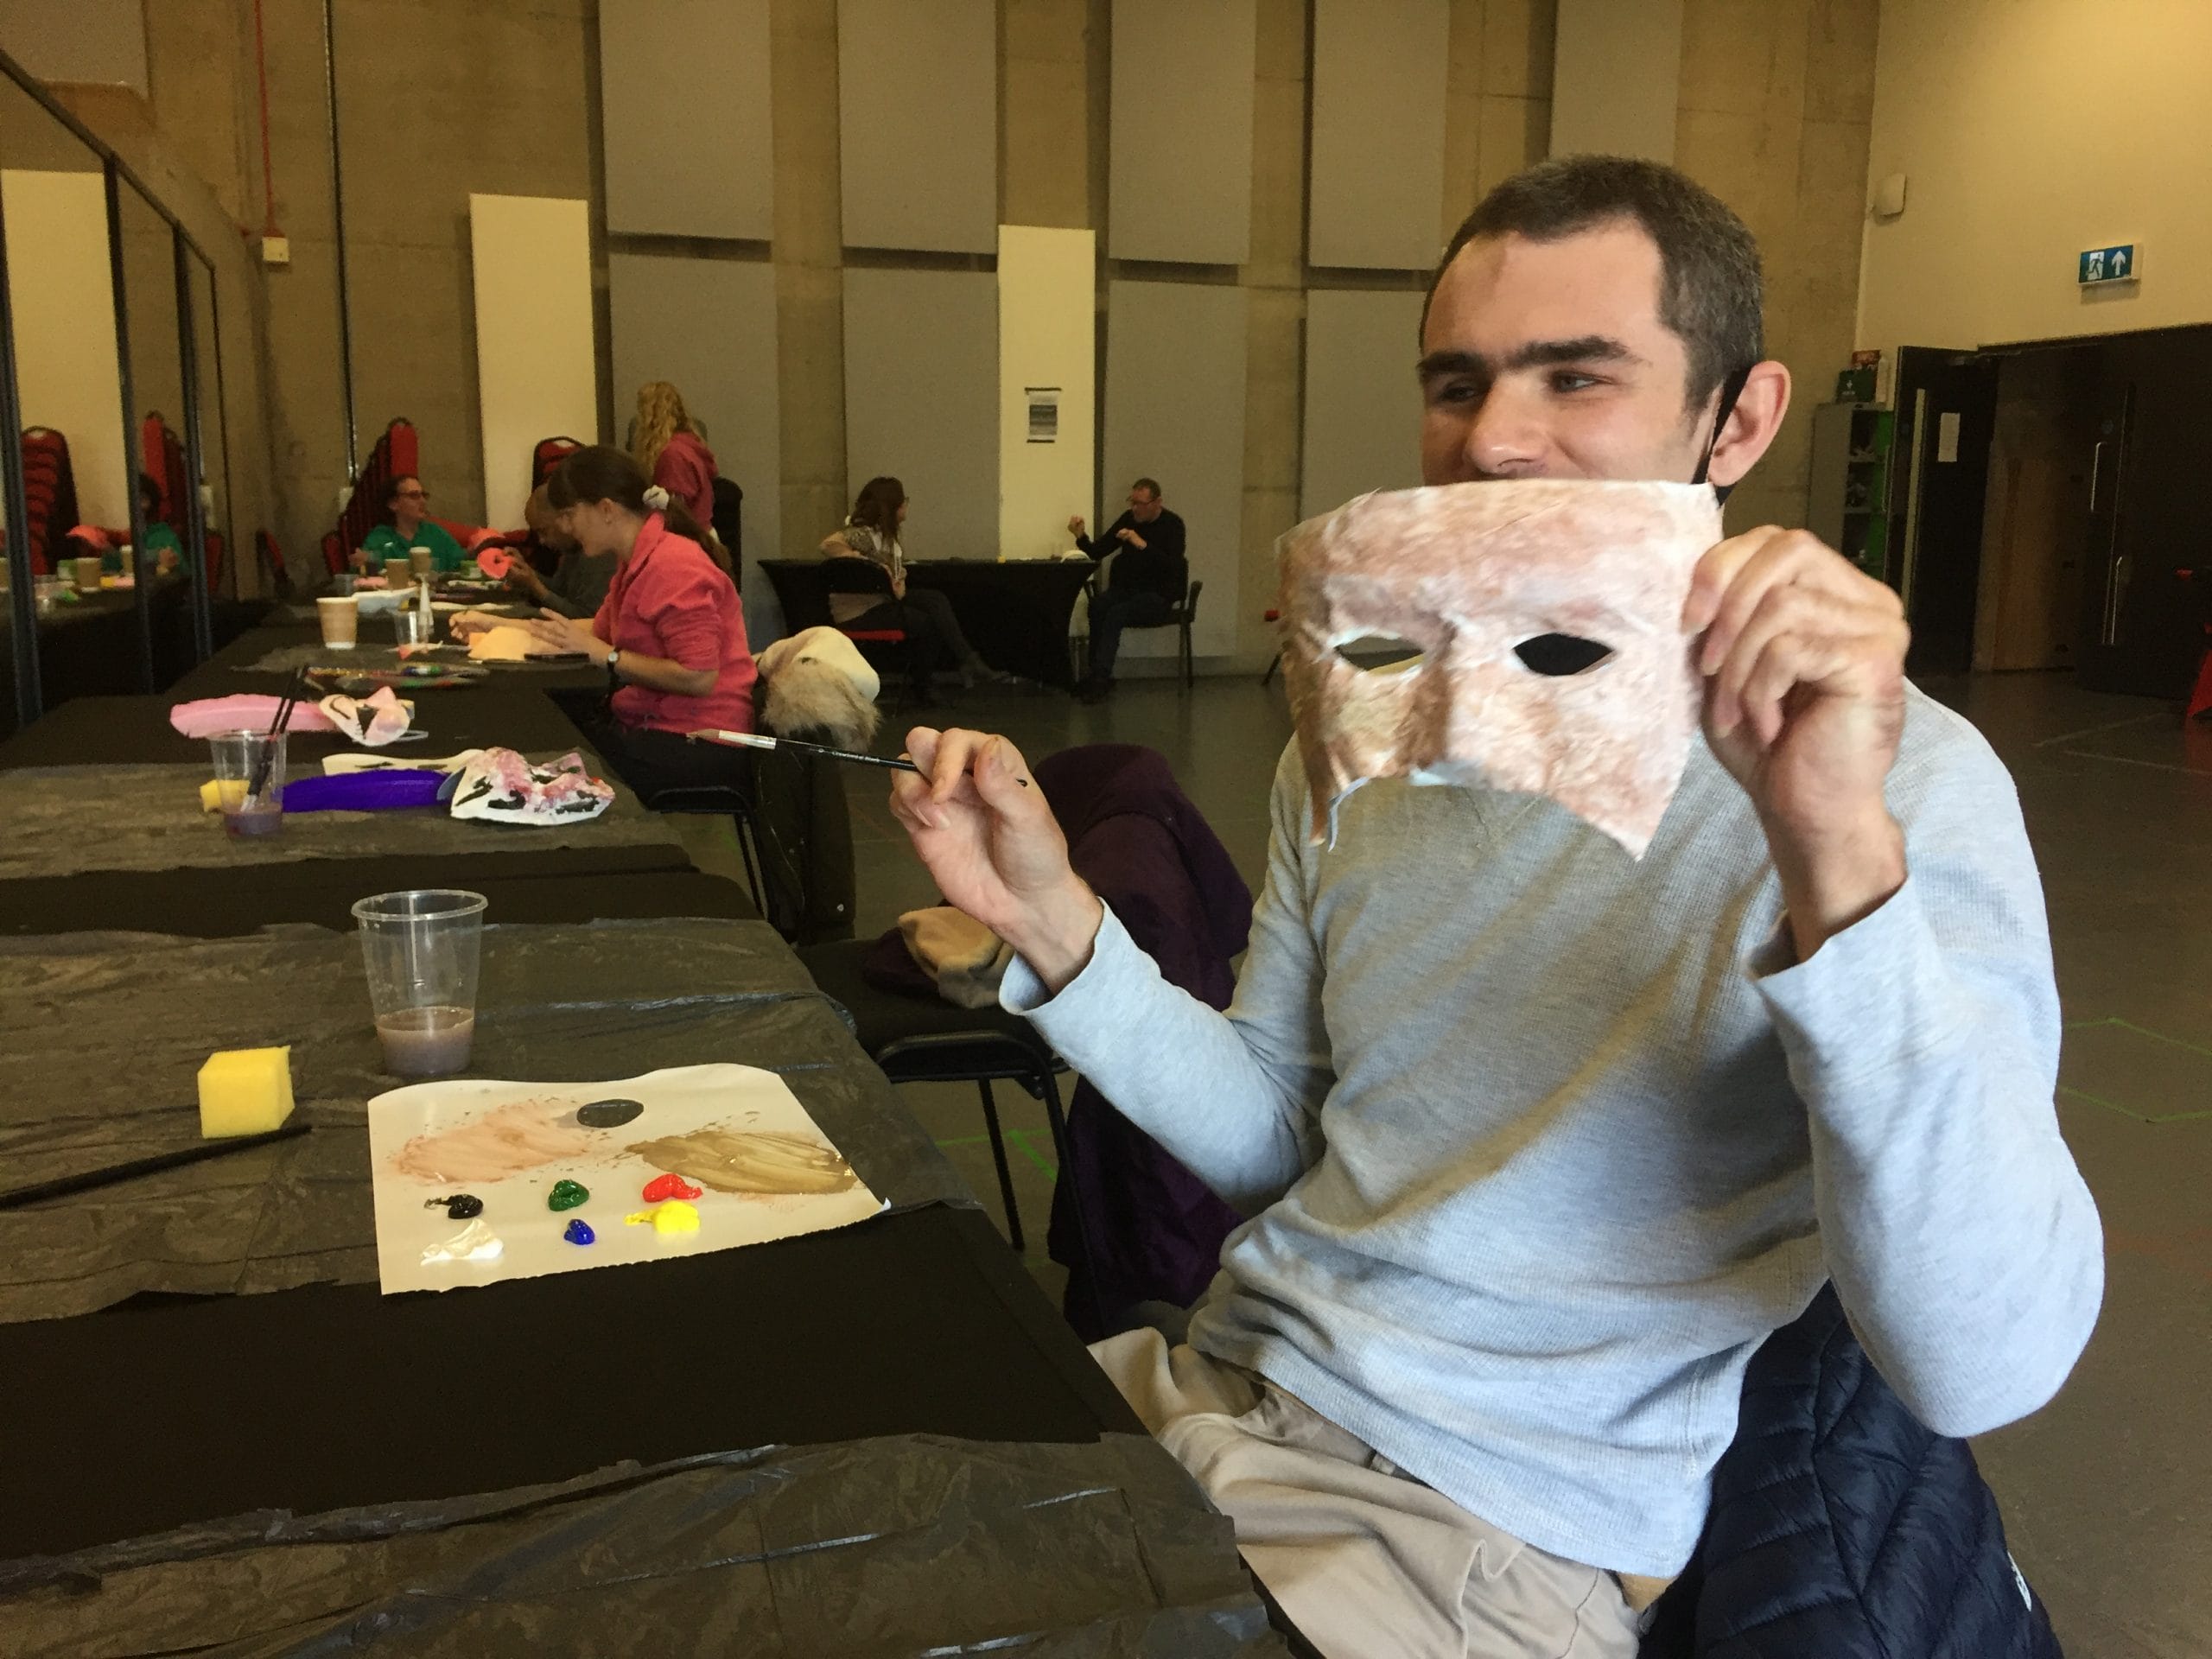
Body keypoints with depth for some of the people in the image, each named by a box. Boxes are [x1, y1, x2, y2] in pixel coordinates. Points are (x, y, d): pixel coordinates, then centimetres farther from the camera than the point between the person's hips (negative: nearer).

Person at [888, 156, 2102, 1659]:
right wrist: (1054, 927, -6)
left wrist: (1837, 847, -36)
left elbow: (1985, 1367, -24)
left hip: (1488, 1533, -5)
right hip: (1214, 1385, 6)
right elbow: (1274, 1141, 8)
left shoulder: (1898, 773, -14)